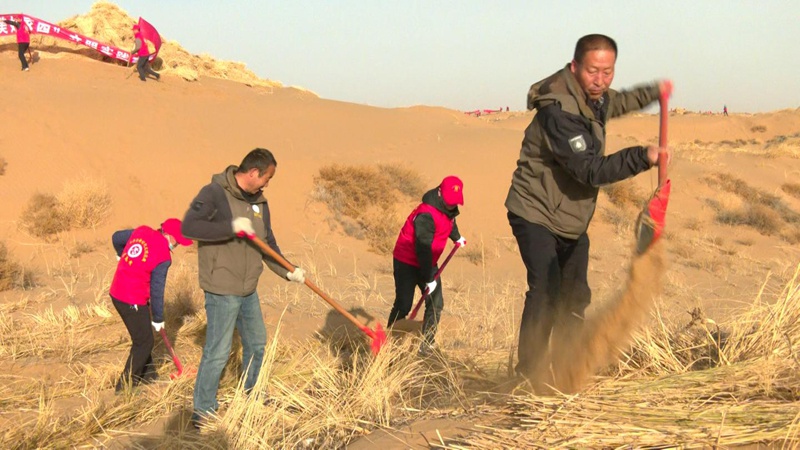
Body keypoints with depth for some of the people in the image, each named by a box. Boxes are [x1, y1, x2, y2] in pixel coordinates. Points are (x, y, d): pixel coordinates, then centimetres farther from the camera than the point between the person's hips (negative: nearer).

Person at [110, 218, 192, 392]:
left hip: (116, 293, 9)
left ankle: (147, 375, 36)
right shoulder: (163, 256, -17)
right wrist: (158, 319, 2)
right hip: (133, 301, -9)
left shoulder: (142, 231, 2)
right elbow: (157, 291, -11)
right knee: (144, 342, 4)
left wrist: (123, 256, 41)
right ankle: (125, 387, 9)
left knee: (142, 337, 23)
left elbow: (116, 237, 20)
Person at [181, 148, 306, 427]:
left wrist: (287, 272, -2)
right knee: (217, 352, -4)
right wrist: (232, 226, -33)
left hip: (248, 289, 8)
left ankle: (253, 395, 41)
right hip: (222, 291, -8)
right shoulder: (215, 193, -16)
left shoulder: (259, 202, 9)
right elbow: (189, 226, -28)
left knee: (257, 343, 21)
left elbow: (268, 244, 13)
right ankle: (202, 411, 9)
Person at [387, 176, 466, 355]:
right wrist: (429, 279, -25)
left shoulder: (448, 209, 0)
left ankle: (426, 346, 9)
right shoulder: (426, 215, -29)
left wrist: (457, 237, 46)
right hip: (407, 262, -8)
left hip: (428, 262, 8)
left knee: (436, 303, 1)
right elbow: (423, 249, -29)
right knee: (403, 305, -10)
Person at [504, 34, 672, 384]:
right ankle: (529, 375, -16)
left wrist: (652, 92, 34)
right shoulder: (559, 112, -29)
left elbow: (611, 105, 30)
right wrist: (642, 157, -38)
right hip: (536, 214, -9)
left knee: (574, 297, 13)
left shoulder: (594, 97, 2)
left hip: (573, 219, 9)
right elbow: (591, 170, -33)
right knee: (546, 291, -23)